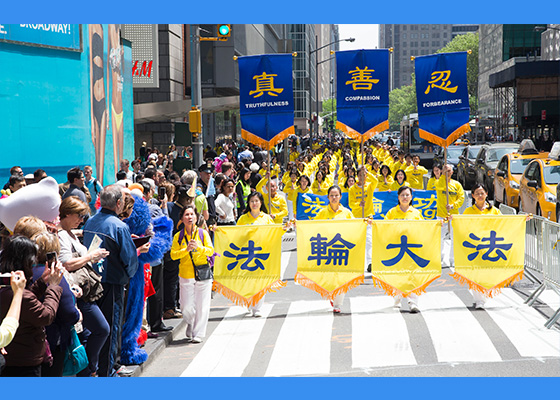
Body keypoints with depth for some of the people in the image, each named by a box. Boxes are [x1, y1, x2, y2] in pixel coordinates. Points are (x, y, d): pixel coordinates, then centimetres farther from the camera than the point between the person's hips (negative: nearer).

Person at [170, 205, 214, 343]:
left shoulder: (203, 233, 3)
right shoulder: (178, 236, 4)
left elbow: (210, 250, -5)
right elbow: (173, 254, -4)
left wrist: (198, 247, -22)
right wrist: (186, 249, -19)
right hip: (185, 275, 0)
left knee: (201, 306, -2)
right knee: (187, 307, 1)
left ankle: (198, 334, 9)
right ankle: (190, 325, 32)